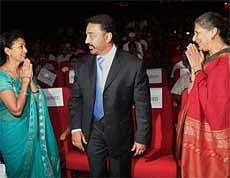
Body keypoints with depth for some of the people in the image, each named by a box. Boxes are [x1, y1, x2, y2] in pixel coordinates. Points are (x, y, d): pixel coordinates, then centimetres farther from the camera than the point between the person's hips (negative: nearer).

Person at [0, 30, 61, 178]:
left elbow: (38, 98, -4)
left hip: (31, 127, 6)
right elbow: (16, 110, -25)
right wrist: (25, 81, -21)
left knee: (38, 164, 19)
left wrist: (30, 79, -18)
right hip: (13, 132, -5)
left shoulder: (24, 70, -2)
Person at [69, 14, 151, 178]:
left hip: (120, 133, -3)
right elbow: (75, 98, 8)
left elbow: (142, 105, -10)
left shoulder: (134, 64, -15)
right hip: (91, 133, 3)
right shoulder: (82, 64, -2)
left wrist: (142, 137, -7)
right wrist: (76, 128, 1)